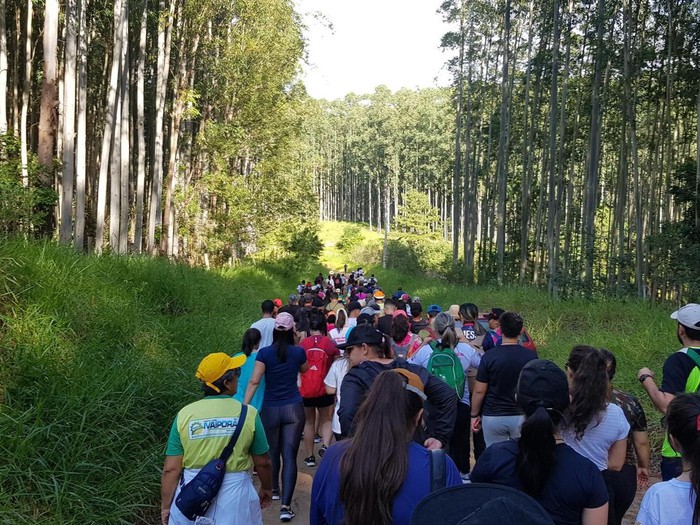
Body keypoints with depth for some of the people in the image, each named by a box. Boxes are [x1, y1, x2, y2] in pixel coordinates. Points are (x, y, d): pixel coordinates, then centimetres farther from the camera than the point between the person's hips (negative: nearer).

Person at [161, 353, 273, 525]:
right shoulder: (248, 414, -9)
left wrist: (165, 507, 7)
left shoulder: (185, 414, -7)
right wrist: (266, 488, 19)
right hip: (235, 497, -1)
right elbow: (262, 463, 0)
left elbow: (171, 469, -6)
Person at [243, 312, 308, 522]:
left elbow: (254, 381, -13)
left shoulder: (264, 353, -8)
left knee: (272, 452, 20)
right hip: (294, 409, 0)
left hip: (270, 409, 1)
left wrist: (244, 406, -13)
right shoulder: (298, 352, -3)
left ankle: (274, 490, 41)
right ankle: (286, 505, -10)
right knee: (290, 456, -3)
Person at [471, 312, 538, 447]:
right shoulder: (531, 356, -4)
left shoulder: (489, 357, -10)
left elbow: (479, 391, -7)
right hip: (522, 416, 2)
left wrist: (474, 415, 5)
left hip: (493, 417, -2)